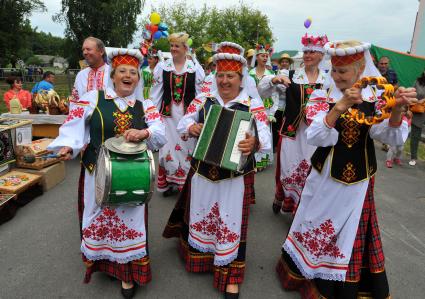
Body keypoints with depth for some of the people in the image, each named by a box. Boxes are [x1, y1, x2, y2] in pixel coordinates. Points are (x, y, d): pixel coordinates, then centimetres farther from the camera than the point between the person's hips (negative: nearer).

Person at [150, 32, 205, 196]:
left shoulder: (195, 68, 0)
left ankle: (185, 182, 20)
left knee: (186, 146, 6)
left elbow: (200, 94, 1)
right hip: (168, 113, 1)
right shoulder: (162, 67, 3)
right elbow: (155, 93, 5)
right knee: (168, 147, 5)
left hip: (188, 114, -1)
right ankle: (167, 183, 19)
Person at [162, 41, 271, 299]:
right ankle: (199, 255, 47)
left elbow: (264, 135, -16)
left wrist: (254, 143, -39)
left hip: (236, 177, -3)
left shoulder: (253, 105, -6)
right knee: (200, 216, 20)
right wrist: (191, 127, -21)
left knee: (231, 222, 8)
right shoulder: (203, 100, 4)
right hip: (202, 172, 3)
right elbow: (184, 121, 2)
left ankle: (231, 277, 26)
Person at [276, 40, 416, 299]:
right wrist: (340, 106, -33)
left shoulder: (376, 97, -3)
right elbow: (314, 137, -22)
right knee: (317, 229, 14)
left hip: (358, 181, 1)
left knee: (351, 236, 14)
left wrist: (397, 108, -34)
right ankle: (305, 271, 41)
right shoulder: (322, 96, -7)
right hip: (325, 178, -1)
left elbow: (393, 137, -16)